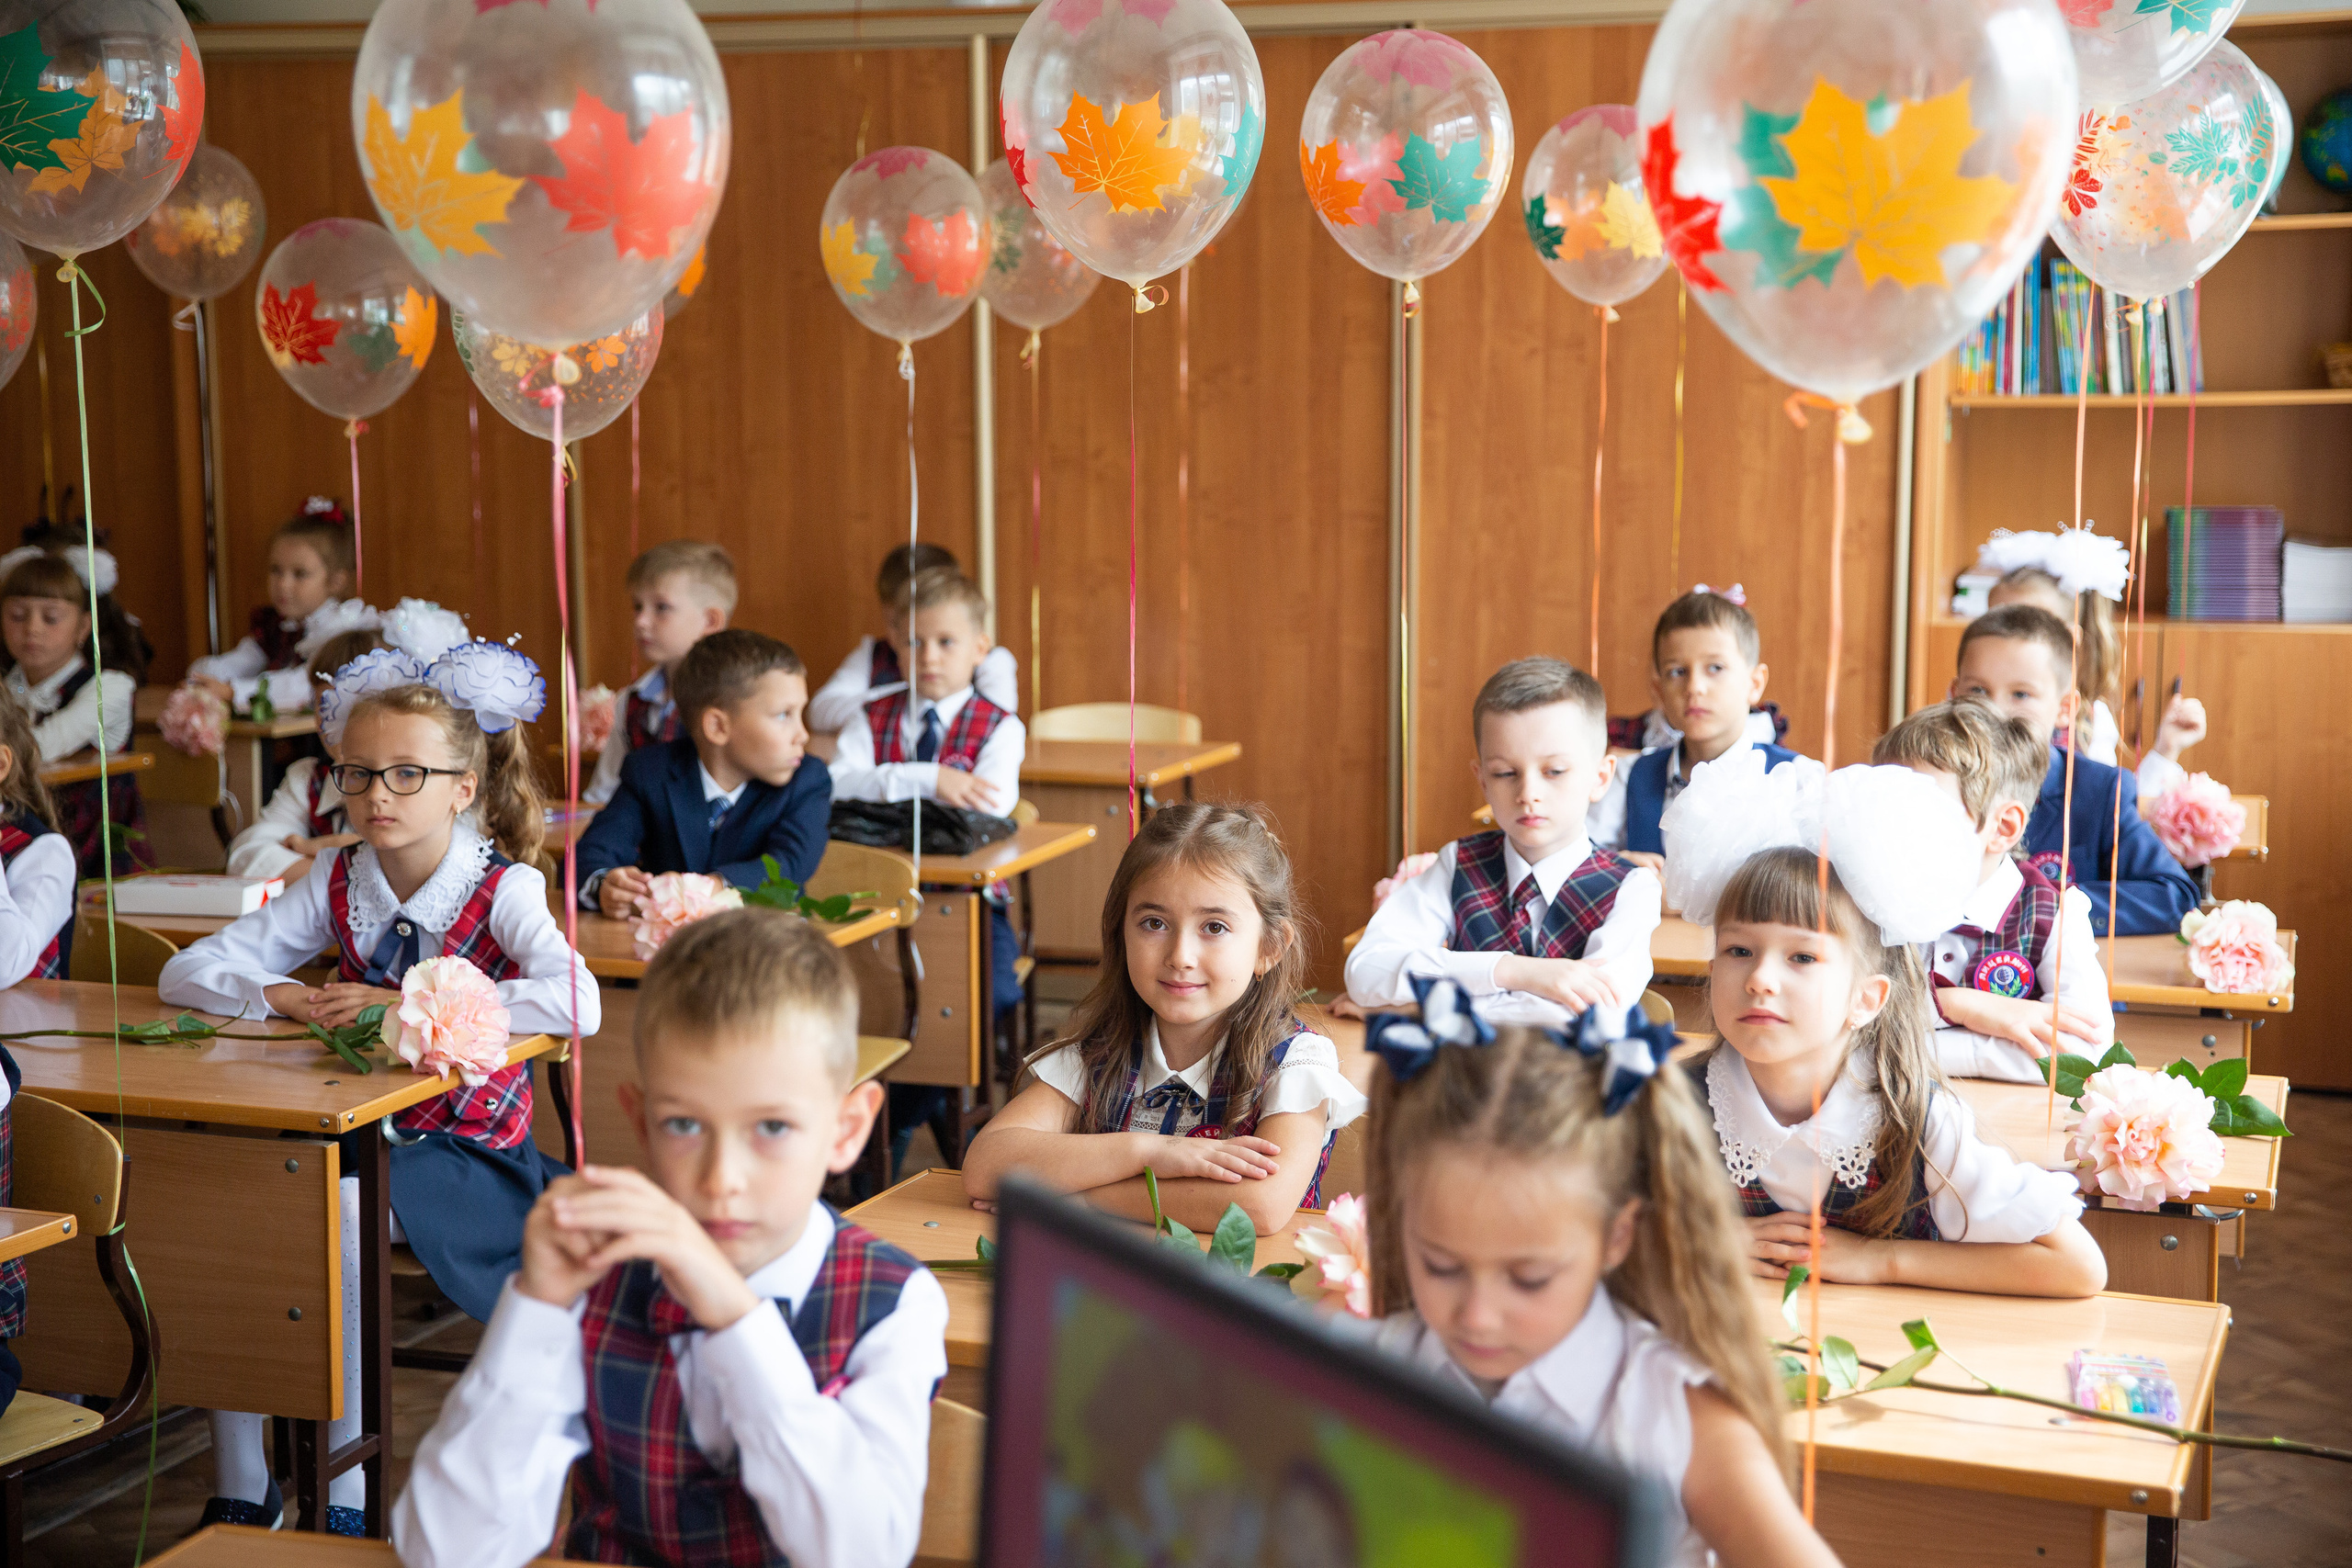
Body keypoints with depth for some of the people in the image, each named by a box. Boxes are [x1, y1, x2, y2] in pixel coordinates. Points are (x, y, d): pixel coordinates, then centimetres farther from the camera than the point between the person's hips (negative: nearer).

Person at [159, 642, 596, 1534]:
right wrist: (282, 998, -14)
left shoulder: (504, 889, -11)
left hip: (467, 1150, -5)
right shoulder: (339, 884, 3)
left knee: (336, 1211, -31)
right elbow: (186, 974, 6)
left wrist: (412, 1005, -28)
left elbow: (581, 1005, -31)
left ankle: (349, 1493, -19)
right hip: (355, 1132, 5)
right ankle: (239, 1486, -8)